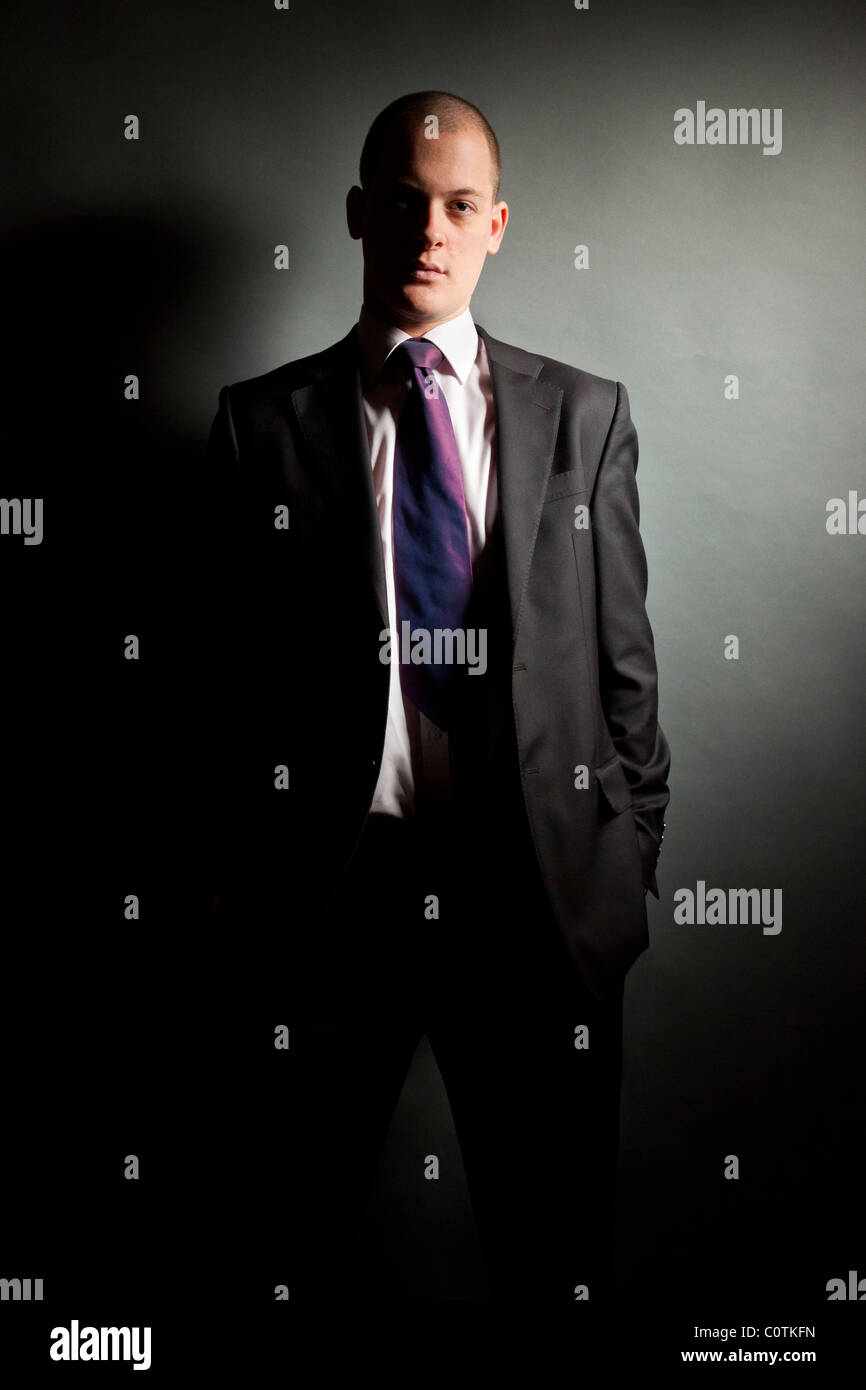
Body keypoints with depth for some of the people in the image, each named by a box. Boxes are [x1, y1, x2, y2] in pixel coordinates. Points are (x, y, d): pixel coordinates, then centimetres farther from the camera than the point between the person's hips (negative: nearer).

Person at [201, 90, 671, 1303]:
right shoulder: (263, 422, 3)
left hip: (538, 887, 1)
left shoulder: (584, 415, 6)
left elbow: (624, 651, 7)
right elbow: (238, 670, 3)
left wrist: (632, 856, 5)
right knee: (314, 1225, 16)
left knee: (555, 1240, 15)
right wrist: (244, 884, 3)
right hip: (332, 885, 0)